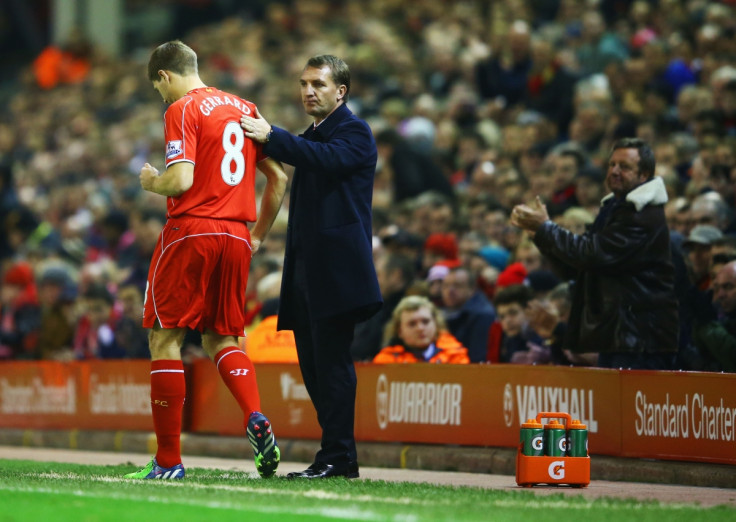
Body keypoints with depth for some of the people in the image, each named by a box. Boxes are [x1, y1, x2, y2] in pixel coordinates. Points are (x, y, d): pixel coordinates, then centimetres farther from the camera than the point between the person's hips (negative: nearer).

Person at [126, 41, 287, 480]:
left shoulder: (183, 110, -6)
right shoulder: (244, 109, 15)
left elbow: (181, 180, -17)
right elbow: (279, 177, 15)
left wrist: (152, 182, 4)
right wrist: (259, 235, 21)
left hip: (192, 230, -6)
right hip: (236, 237, 6)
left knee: (165, 340, 1)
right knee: (223, 340, 14)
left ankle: (169, 460, 0)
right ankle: (257, 420, -13)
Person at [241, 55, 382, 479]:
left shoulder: (355, 133, -3)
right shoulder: (312, 137, 24)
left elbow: (326, 158, -24)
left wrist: (272, 137, -23)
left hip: (337, 266, -9)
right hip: (309, 267, 9)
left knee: (332, 360, -11)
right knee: (313, 362, 8)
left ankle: (338, 457, -10)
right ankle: (339, 455, 13)